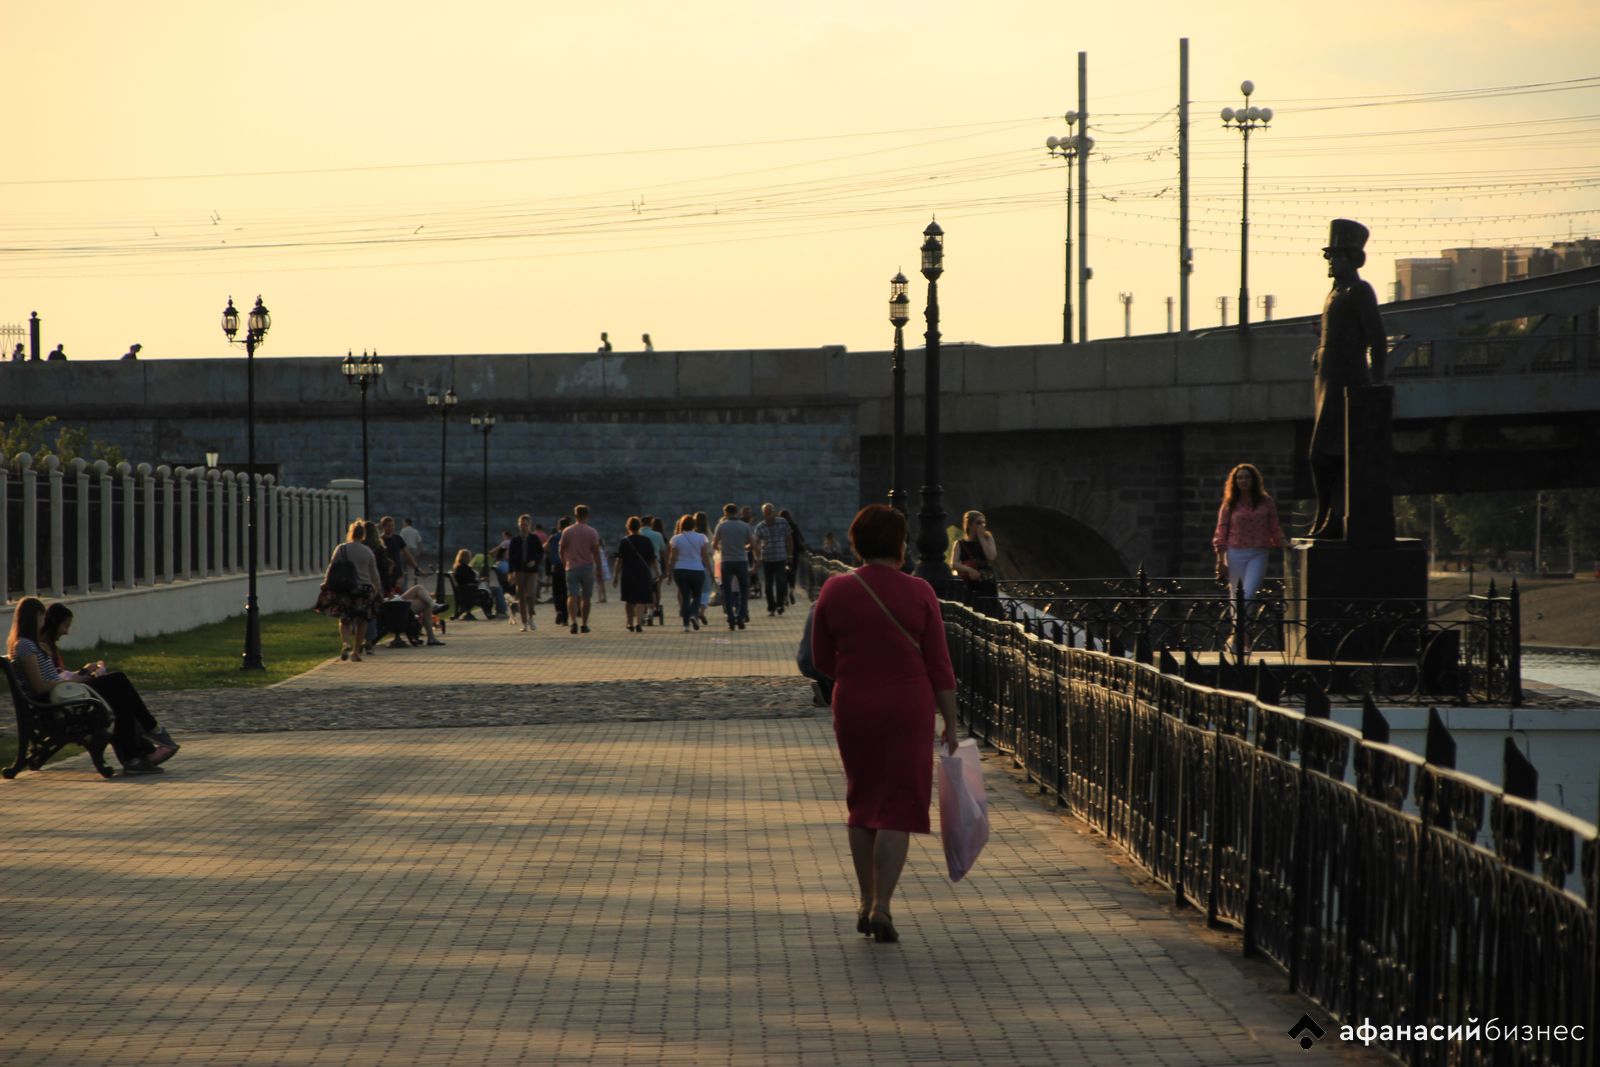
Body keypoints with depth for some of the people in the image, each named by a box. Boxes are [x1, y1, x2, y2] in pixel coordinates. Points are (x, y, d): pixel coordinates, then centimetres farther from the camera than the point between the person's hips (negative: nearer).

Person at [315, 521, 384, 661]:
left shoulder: (341, 549, -3)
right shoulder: (368, 552, 1)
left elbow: (331, 569, -3)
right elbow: (374, 574, 7)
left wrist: (325, 585, 6)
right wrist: (379, 591, 17)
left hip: (344, 589, -1)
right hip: (364, 590, 1)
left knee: (344, 620, 9)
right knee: (361, 622, 12)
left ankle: (345, 643, -17)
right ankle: (356, 651, 12)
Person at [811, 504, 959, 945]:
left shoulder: (835, 590, -4)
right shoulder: (919, 593, -8)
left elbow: (821, 659, 5)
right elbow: (940, 666, -6)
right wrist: (950, 723, 2)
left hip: (853, 709, 2)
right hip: (909, 710, -2)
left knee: (862, 802, 17)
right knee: (898, 808, 3)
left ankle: (866, 903, 20)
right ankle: (882, 906, -7)